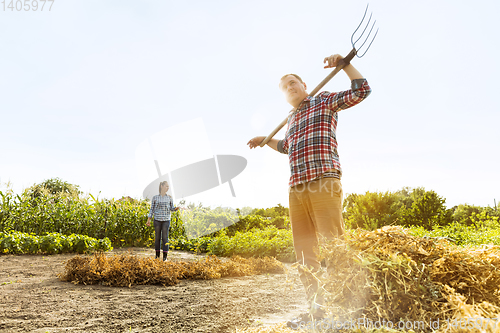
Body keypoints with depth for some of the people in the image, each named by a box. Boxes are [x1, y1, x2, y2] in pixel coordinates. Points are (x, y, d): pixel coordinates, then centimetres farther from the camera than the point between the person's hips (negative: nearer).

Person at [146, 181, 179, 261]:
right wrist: (148, 220, -1)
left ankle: (165, 256, 4)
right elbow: (152, 209, 5)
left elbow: (172, 208, 8)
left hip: (166, 220, 0)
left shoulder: (169, 198, 5)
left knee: (165, 238, -2)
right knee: (157, 237, 6)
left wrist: (176, 208, -14)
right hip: (157, 220, 0)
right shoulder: (155, 198, 2)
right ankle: (157, 255, 18)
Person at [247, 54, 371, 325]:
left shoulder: (324, 101, 11)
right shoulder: (291, 118, 28)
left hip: (323, 182, -7)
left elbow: (361, 91, -1)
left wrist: (344, 63, -6)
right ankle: (316, 307, 12)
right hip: (296, 188, 7)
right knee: (304, 252, 5)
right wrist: (265, 140, 40)